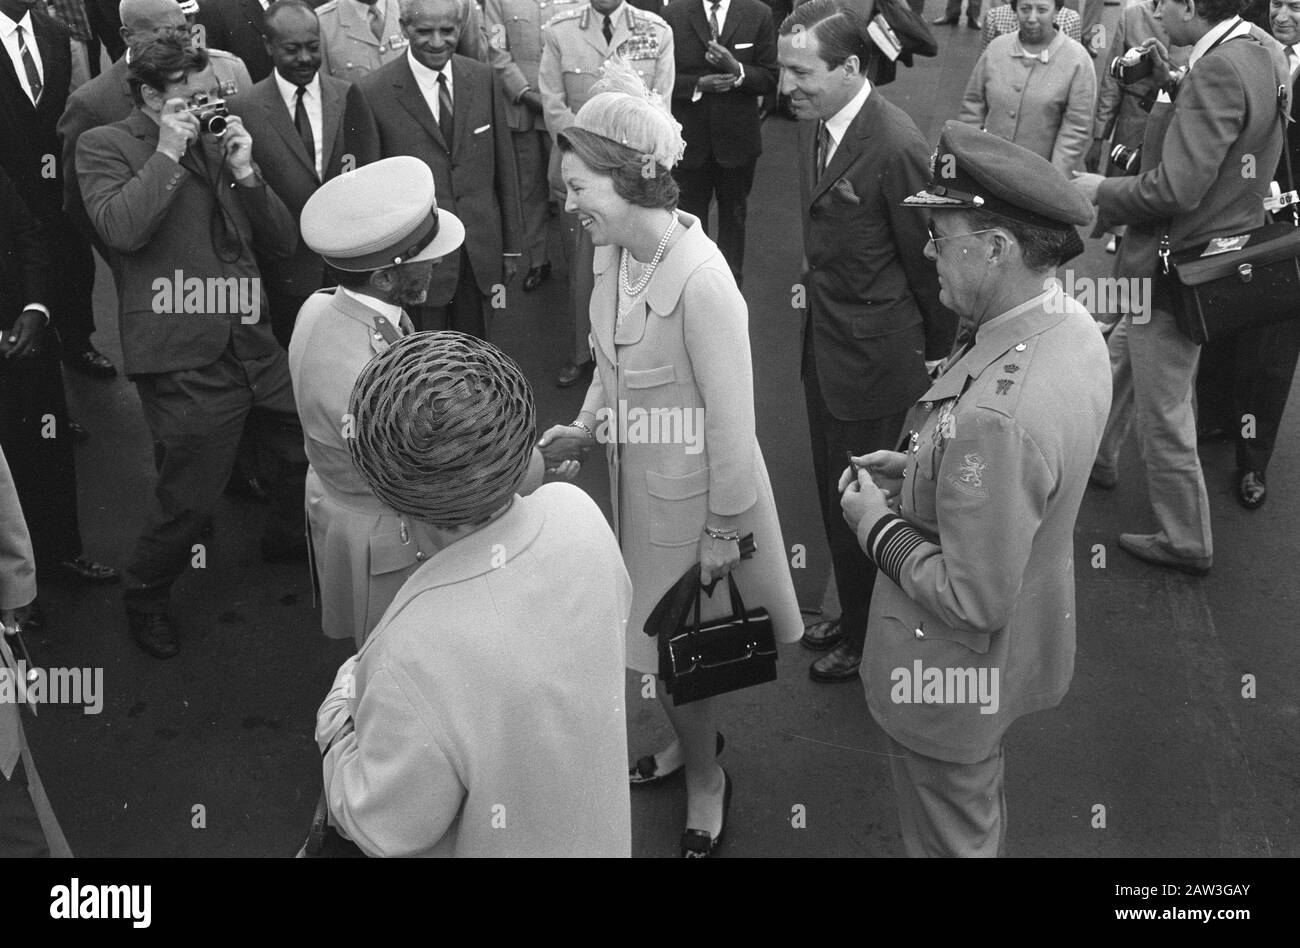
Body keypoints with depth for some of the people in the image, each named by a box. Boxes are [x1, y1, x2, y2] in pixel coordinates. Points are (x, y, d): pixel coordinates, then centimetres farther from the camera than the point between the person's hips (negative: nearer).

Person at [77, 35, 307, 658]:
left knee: (306, 448, 18)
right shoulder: (104, 147, -2)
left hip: (253, 343, 6)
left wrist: (244, 172, -3)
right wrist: (167, 153, -16)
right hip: (186, 360, -6)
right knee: (190, 498, 0)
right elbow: (121, 228, -21)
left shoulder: (216, 144, 14)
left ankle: (286, 538, 48)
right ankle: (145, 597, 28)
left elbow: (283, 242, 10)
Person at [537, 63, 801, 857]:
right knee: (667, 637, 24)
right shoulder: (614, 253, -7)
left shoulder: (700, 280, -29)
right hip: (638, 479, 7)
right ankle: (695, 739, 51)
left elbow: (731, 419, -22)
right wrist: (584, 430, -3)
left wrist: (724, 530, -15)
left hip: (689, 492, -6)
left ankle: (706, 779, 39)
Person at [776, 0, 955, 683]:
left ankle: (869, 639, 29)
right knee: (835, 492, 20)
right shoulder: (815, 126, 2)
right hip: (824, 345, 8)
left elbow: (926, 259, -14)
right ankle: (851, 615, 41)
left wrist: (939, 352, -4)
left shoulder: (896, 146, -24)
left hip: (874, 357, -8)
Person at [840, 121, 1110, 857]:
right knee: (982, 815, 34)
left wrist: (878, 524, -18)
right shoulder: (1073, 323, -9)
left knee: (951, 837, 19)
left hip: (961, 668, -9)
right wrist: (922, 468, 2)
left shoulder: (993, 414, -39)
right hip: (1027, 634, 9)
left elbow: (973, 603, -31)